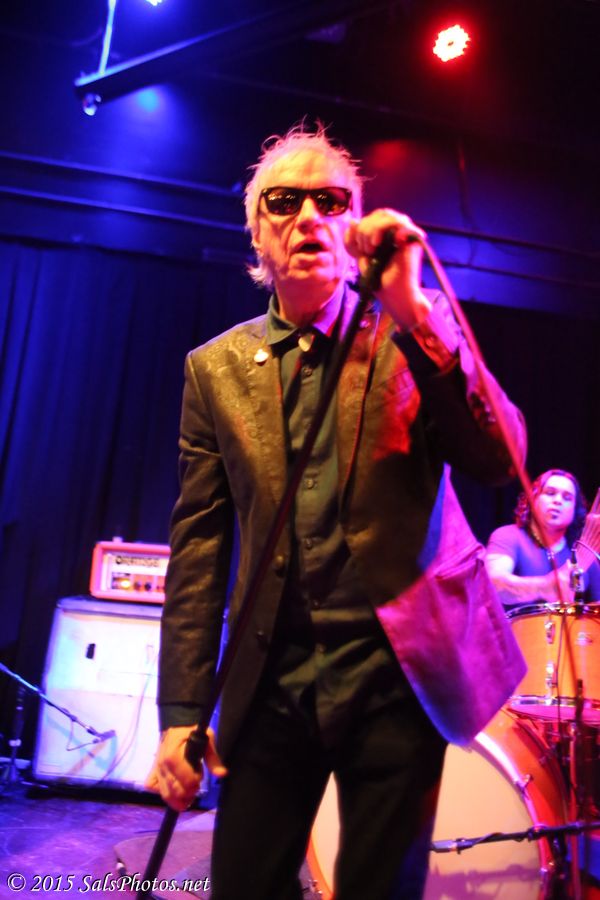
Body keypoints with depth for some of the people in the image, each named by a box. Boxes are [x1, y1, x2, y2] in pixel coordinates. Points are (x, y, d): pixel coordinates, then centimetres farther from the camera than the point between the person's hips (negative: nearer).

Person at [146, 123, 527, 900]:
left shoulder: (415, 338, 0)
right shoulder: (215, 367, 3)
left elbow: (500, 461, -13)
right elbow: (198, 541, 1)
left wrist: (414, 311, -22)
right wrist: (182, 708, -1)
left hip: (400, 668, -1)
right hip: (271, 681, 1)